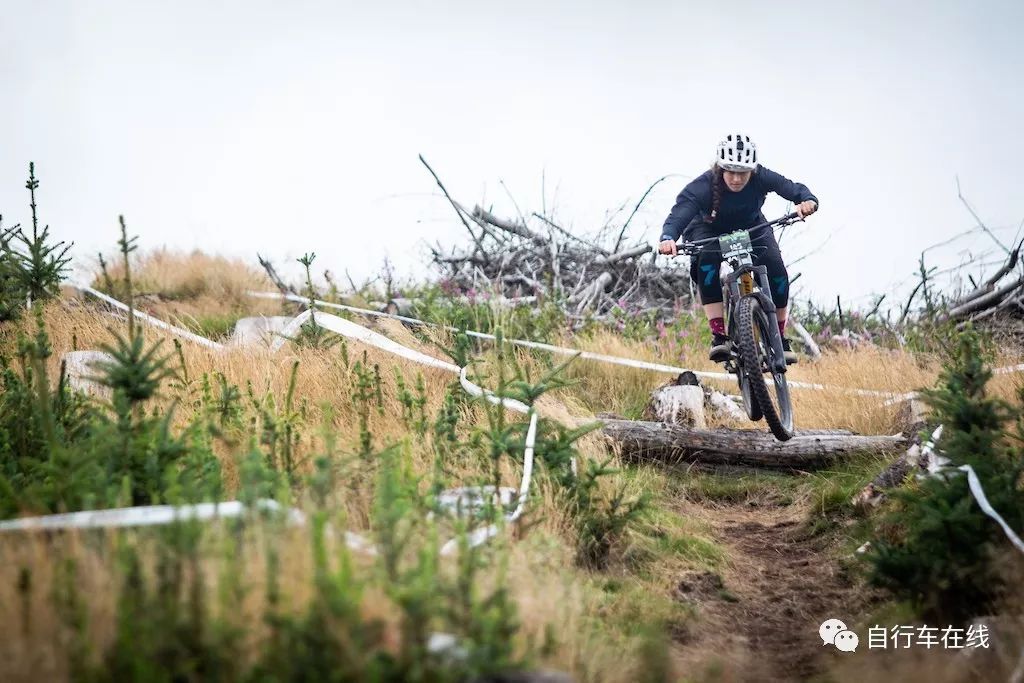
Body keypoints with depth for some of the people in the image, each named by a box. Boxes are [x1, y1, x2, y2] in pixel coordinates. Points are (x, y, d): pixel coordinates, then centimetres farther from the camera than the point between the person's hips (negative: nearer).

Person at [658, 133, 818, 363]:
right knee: (707, 263, -35)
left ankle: (779, 338, -4)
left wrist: (808, 201, -60)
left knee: (777, 271, -21)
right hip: (709, 230, -2)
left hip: (752, 228, 2)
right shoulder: (704, 185, -34)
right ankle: (718, 336, -32)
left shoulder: (761, 177, -28)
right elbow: (679, 214, -46)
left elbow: (792, 188, -36)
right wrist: (668, 238, -67)